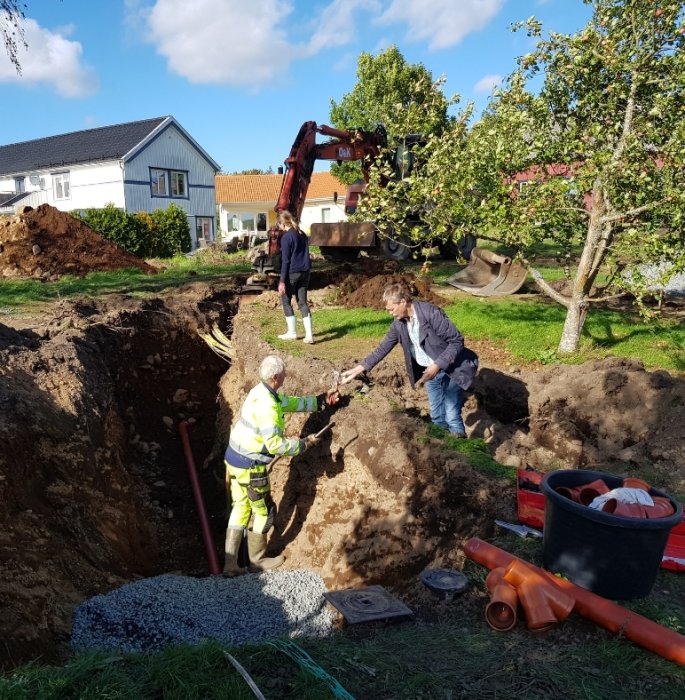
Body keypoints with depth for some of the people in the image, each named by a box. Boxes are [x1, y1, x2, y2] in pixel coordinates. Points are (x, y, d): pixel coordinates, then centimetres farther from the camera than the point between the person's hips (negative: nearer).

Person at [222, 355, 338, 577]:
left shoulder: (263, 391, 4)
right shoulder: (267, 406, -26)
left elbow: (292, 402, 17)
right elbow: (275, 444, -26)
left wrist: (322, 400, 18)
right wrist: (303, 444, -14)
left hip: (234, 459, 9)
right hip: (250, 466, -9)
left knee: (241, 508, 17)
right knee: (263, 511, 11)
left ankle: (230, 563, 23)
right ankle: (257, 560, 30)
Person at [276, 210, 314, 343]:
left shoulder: (286, 237, -12)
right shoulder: (303, 234, 10)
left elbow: (285, 261, -15)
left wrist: (282, 281, -13)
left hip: (292, 273, -7)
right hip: (305, 272, 7)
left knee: (286, 300, 10)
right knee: (302, 302, 8)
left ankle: (292, 332, 13)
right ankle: (309, 334, 1)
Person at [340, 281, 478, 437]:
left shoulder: (431, 313, -25)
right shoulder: (399, 323, -4)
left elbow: (457, 340, -22)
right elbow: (383, 348, 2)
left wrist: (438, 365, -28)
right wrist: (357, 369, -3)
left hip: (451, 369, -6)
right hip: (430, 371, 6)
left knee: (452, 417, -5)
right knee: (437, 417, 14)